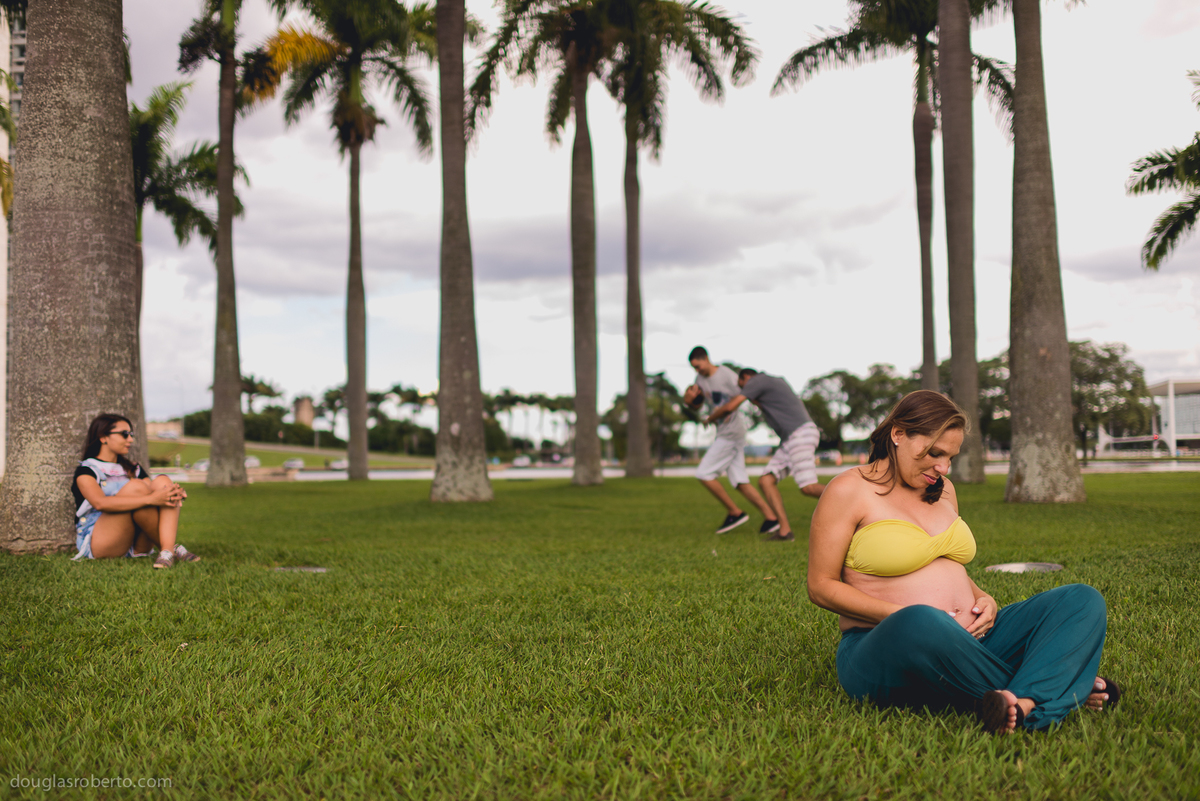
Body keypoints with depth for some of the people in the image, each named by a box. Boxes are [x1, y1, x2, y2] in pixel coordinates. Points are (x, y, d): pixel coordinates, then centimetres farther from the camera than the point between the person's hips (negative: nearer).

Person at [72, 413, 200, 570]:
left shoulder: (133, 469, 21)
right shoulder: (86, 471, 0)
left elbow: (159, 494, 6)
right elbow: (100, 503, -23)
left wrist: (173, 494, -21)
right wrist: (150, 499, -33)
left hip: (136, 545, 6)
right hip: (97, 544, -6)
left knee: (163, 481, -15)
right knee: (136, 487, -26)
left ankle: (167, 550, -36)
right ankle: (172, 547, -23)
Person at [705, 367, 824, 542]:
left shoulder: (756, 380, -1)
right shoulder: (778, 381, 25)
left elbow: (730, 406, -6)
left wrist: (710, 418, 11)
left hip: (801, 432, -10)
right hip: (789, 440, 10)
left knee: (808, 487, -20)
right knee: (766, 481, 1)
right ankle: (785, 531, -9)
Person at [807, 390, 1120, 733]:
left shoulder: (942, 489, 19)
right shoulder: (849, 490, -4)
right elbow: (821, 586, -7)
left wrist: (984, 600, 3)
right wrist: (901, 615, -18)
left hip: (969, 639, 7)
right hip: (886, 647, -7)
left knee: (1084, 600, -9)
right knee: (921, 623, -44)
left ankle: (1023, 704, -38)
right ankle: (1058, 691, -20)